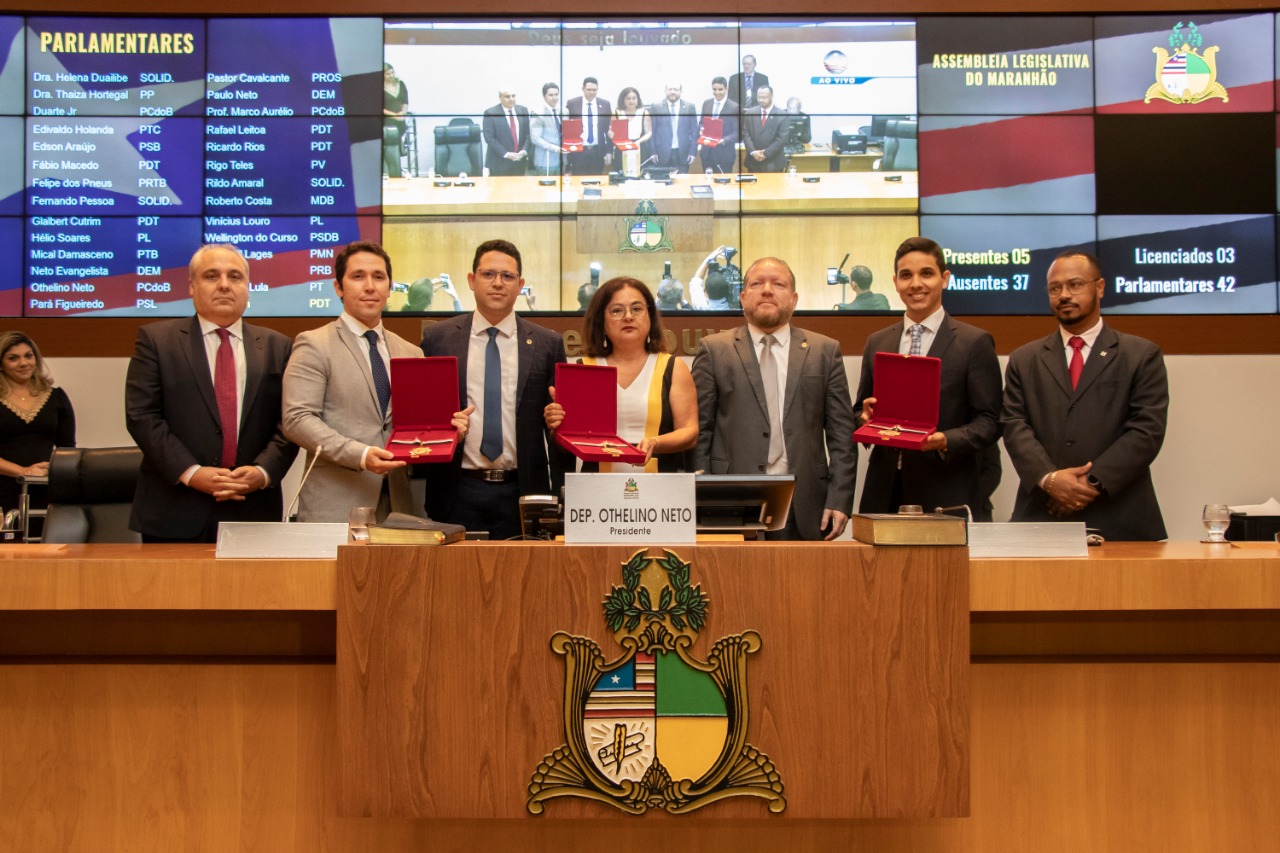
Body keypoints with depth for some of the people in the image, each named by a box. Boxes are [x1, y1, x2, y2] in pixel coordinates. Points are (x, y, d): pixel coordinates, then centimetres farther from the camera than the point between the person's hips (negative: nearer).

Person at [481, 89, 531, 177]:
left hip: (520, 162, 4)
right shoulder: (490, 113, -6)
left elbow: (528, 133, 8)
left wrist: (524, 151, -8)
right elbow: (489, 138, -11)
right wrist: (505, 154, -17)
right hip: (499, 163, -4)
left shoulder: (523, 110, 9)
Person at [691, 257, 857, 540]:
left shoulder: (825, 351, 10)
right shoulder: (714, 350, 7)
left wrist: (839, 500, -3)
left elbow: (841, 434, 6)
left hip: (804, 508, 1)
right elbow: (699, 433, 3)